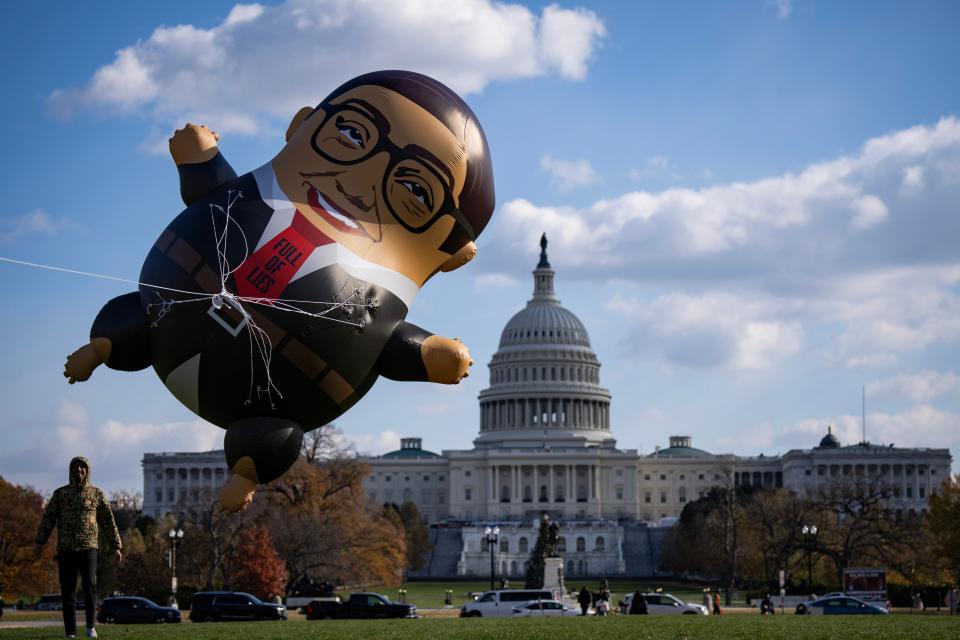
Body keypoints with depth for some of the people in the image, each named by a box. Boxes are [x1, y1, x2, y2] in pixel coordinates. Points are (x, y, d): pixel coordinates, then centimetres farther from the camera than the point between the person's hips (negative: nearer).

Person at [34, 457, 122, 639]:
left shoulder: (96, 494, 7)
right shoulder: (60, 493, 7)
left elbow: (108, 522, 9)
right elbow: (48, 518, 1)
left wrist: (116, 547, 5)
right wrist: (40, 542, -10)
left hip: (88, 548, -1)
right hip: (65, 549, 1)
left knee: (90, 585, -19)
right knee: (68, 590, -1)